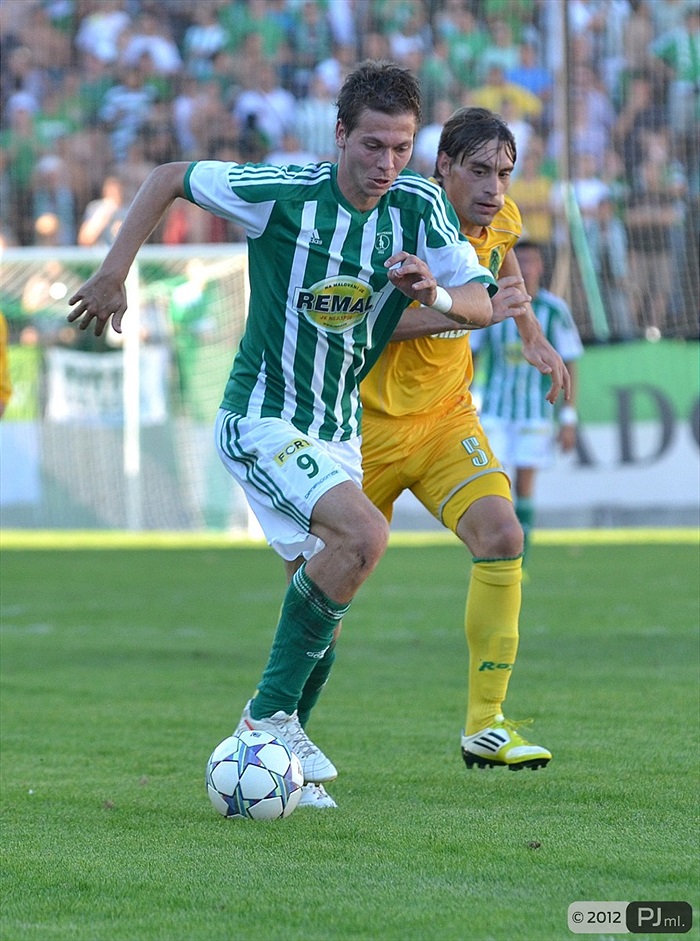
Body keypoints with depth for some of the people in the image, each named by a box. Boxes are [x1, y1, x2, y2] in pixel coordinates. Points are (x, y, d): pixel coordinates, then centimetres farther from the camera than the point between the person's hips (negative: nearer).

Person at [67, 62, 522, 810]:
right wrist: (113, 276, -8)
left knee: (318, 615, 9)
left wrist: (435, 295, -30)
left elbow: (482, 305, -8)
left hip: (337, 432, 6)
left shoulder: (420, 207, -6)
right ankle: (271, 711, -18)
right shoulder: (284, 192, -17)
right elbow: (168, 179, -4)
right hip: (261, 420, -6)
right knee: (364, 534, -28)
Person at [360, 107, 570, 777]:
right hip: (369, 421, -4)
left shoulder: (499, 220, -3)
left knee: (501, 537, -19)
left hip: (445, 418, 5)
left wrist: (533, 338, 16)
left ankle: (486, 727, -13)